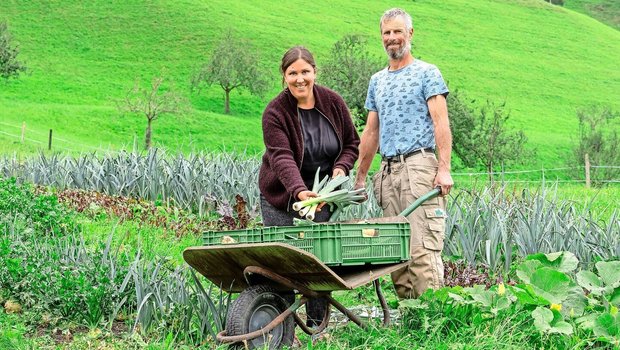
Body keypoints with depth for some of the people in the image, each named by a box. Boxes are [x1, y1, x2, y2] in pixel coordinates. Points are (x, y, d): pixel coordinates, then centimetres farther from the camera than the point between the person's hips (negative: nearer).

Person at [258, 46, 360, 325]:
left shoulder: (333, 102, -2)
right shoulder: (275, 112, -14)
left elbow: (351, 143, 9)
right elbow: (281, 157, -27)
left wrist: (341, 167, -12)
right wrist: (299, 191, -43)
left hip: (321, 196, 3)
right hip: (281, 197, -3)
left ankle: (318, 325, 9)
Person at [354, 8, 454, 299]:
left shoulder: (427, 73, 3)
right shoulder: (377, 80, 22)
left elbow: (441, 123, -6)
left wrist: (444, 169, -17)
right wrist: (360, 176, 19)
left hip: (419, 166, -6)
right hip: (388, 171, 6)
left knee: (422, 248, -14)